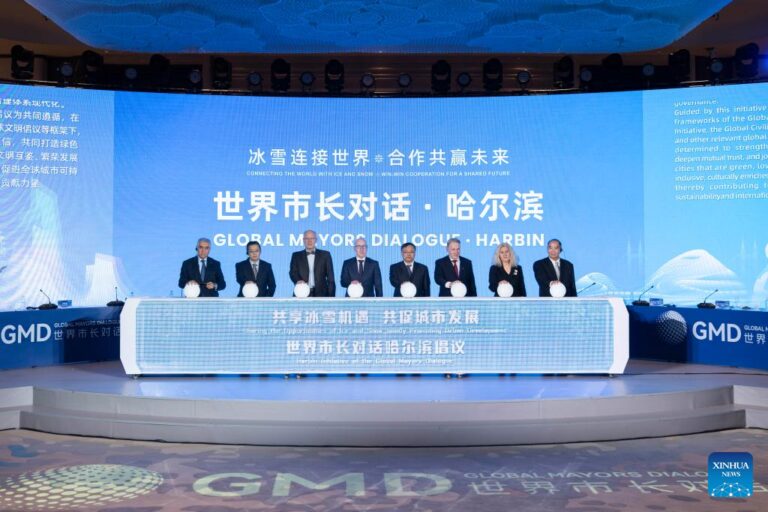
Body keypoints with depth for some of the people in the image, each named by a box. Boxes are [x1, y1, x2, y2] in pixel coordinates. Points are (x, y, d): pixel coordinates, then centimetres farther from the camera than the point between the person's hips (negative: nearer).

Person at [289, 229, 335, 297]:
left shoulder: (325, 255, 10)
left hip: (321, 295, 0)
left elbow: (330, 278, 7)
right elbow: (293, 272, 1)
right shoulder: (296, 256, 13)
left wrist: (331, 297, -1)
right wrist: (298, 281, -21)